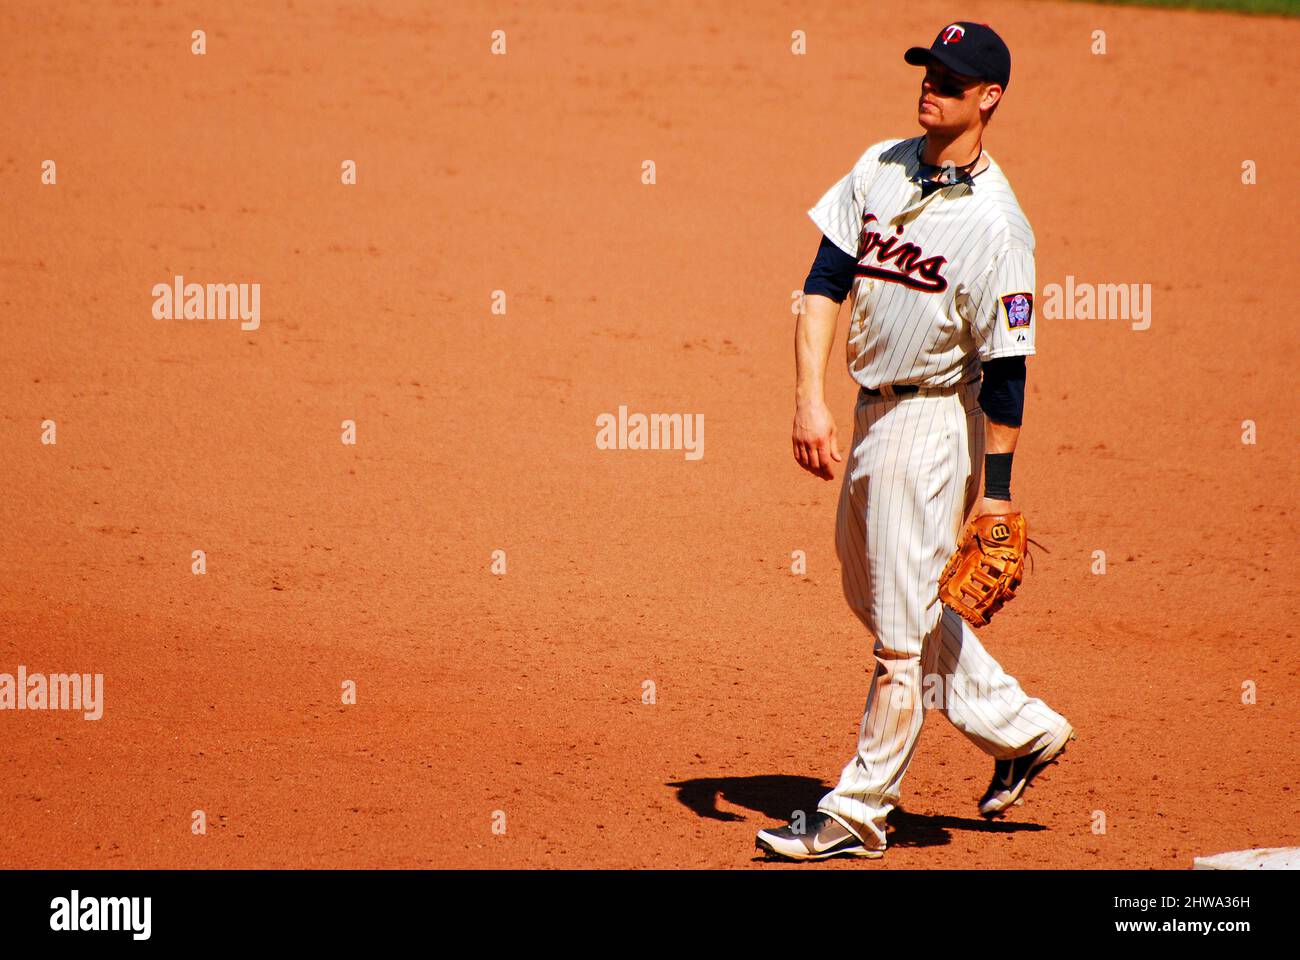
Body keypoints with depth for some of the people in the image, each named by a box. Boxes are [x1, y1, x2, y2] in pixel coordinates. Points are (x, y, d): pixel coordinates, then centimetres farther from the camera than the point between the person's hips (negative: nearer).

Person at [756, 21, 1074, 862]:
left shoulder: (995, 220, -16)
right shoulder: (880, 169, 4)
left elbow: (1005, 362, -15)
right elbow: (825, 282, 1)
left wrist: (997, 488, -15)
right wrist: (810, 399, -10)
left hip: (937, 421, -8)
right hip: (872, 408, 8)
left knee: (903, 621, -4)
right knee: (875, 595, 18)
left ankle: (860, 813, 4)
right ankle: (1021, 728, 31)